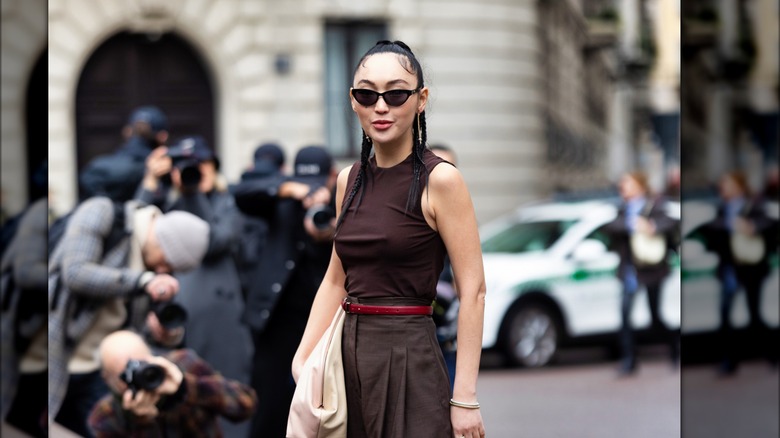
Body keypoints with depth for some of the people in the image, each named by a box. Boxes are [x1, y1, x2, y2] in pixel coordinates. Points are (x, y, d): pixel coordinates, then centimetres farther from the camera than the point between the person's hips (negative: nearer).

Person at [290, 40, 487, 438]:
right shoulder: (349, 180, 9)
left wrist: (464, 397, -18)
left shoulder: (439, 180, -9)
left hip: (408, 357, -6)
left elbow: (472, 290, -13)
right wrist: (302, 360, 2)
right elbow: (336, 281, 13)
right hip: (349, 354, 6)